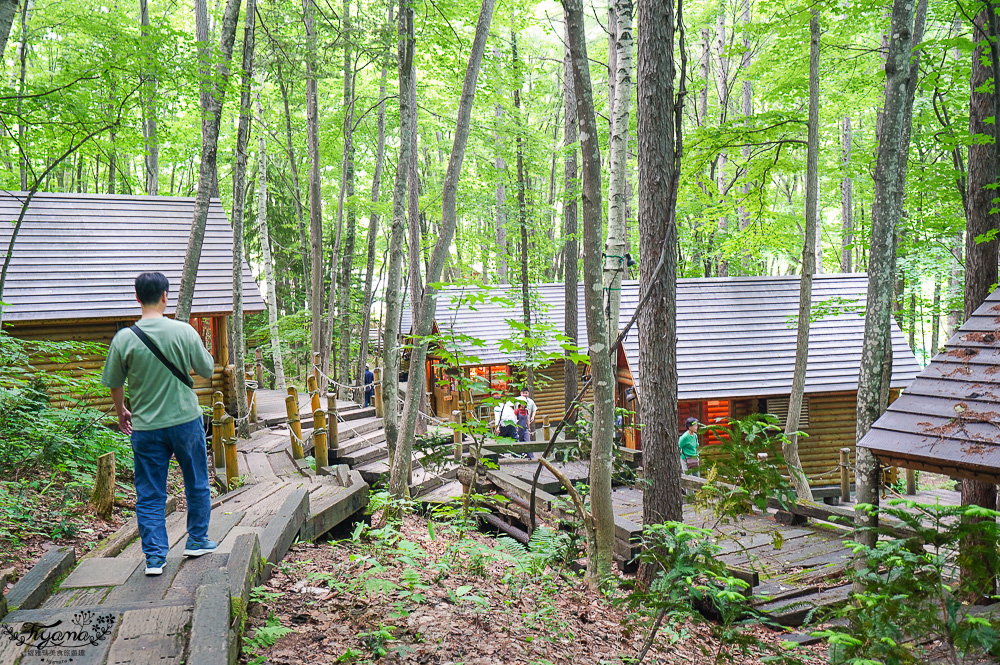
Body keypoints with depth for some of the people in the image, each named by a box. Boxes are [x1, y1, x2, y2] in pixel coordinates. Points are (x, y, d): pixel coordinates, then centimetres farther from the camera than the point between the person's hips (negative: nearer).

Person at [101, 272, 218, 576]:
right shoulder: (184, 331, -10)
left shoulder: (124, 339, -6)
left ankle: (154, 556, 9)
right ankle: (197, 540, 29)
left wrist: (121, 412, 23)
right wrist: (202, 352, 21)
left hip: (145, 428, 1)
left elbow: (114, 383, 5)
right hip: (186, 421, 0)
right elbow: (208, 370, 0)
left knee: (149, 495, 9)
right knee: (196, 484, 18)